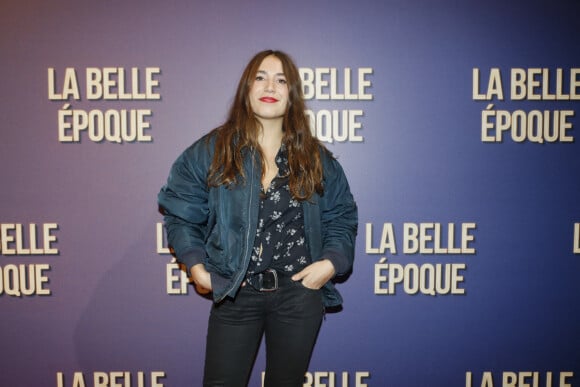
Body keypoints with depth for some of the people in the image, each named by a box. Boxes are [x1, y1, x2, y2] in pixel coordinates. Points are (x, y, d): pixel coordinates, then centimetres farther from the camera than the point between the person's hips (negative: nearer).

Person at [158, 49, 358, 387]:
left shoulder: (317, 158, 5)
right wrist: (196, 265, -8)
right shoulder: (210, 151, 0)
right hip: (234, 293, -1)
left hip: (300, 292, 1)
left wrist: (331, 262, -6)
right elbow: (181, 212, 3)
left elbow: (342, 218, 10)